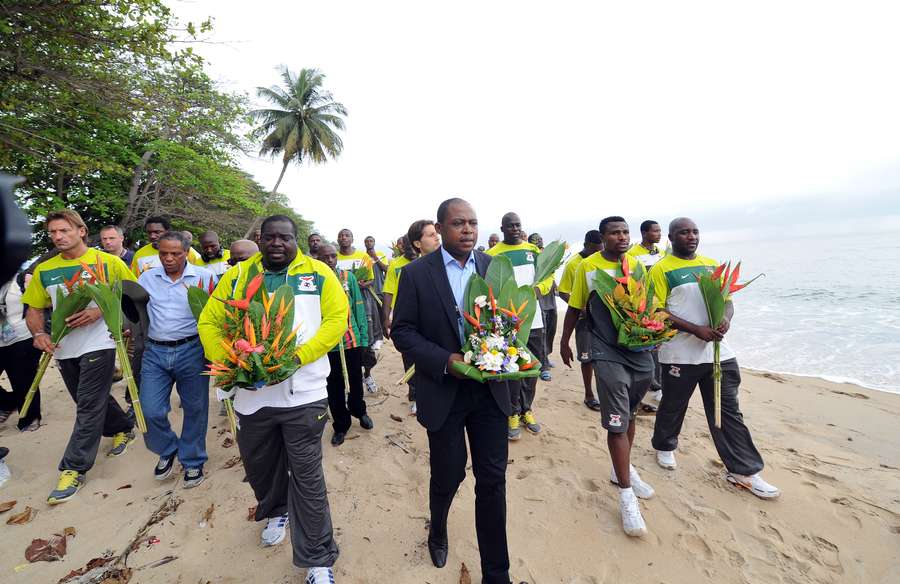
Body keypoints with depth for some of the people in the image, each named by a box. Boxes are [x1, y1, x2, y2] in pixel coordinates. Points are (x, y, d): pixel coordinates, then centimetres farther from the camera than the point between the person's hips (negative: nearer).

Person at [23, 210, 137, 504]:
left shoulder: (108, 262, -7)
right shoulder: (44, 270, 8)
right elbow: (34, 309, 13)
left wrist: (100, 311, -18)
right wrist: (39, 333, -7)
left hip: (98, 345, -6)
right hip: (64, 349, 6)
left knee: (89, 405, -4)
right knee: (94, 399, 17)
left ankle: (74, 468, 5)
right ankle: (123, 428, 41)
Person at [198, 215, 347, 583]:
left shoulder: (318, 273, -2)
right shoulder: (237, 276, 5)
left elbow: (337, 318, -8)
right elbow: (208, 322, 7)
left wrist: (296, 357, -18)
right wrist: (228, 363, -9)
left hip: (303, 393, -3)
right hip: (251, 393, 4)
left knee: (307, 475, 3)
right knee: (259, 464, 23)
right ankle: (276, 511, 54)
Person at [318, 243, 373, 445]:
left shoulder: (348, 277, -1)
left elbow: (358, 306, 2)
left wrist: (363, 334, 0)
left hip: (352, 339, 2)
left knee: (356, 380, 18)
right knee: (334, 385, 11)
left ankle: (358, 410, 44)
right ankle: (340, 425, 30)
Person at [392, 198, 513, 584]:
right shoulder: (417, 273, -7)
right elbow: (402, 331, -7)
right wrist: (446, 361, -19)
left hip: (490, 389, 2)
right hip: (444, 393, -2)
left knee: (492, 480, 9)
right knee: (448, 475, 16)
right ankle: (437, 532, 51)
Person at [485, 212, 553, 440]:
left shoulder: (533, 250, 12)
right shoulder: (492, 254, -3)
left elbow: (548, 275, 13)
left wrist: (538, 289, -7)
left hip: (534, 318, 5)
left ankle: (526, 410, 29)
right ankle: (513, 414, 17)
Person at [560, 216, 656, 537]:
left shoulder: (637, 266, 6)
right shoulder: (588, 266, -5)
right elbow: (575, 307, 3)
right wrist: (564, 342, 8)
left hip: (640, 351, 5)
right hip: (607, 354, -5)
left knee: (629, 414, 19)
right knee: (617, 421, -4)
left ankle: (622, 469, 39)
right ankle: (626, 494, 7)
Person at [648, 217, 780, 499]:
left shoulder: (712, 264, 12)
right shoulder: (661, 269, -8)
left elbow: (727, 300, 13)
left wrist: (726, 320, -10)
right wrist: (696, 329, -20)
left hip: (718, 351, 5)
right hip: (680, 354, -5)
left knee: (729, 411, 9)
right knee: (672, 406, 12)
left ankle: (743, 471, 20)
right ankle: (664, 446, 37)